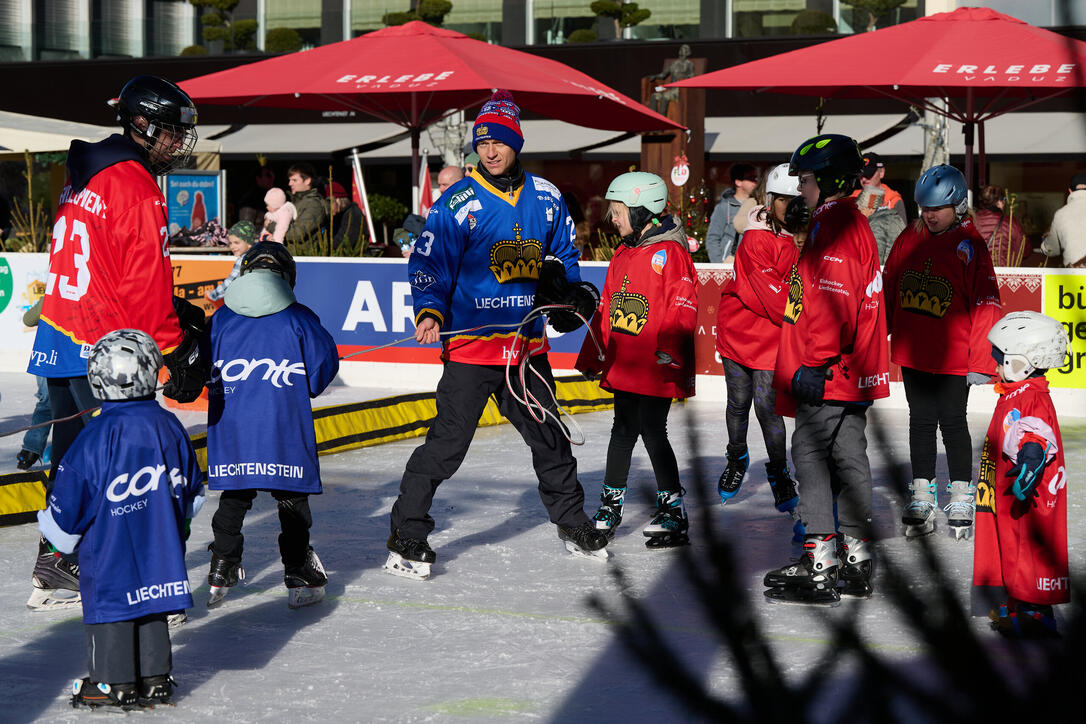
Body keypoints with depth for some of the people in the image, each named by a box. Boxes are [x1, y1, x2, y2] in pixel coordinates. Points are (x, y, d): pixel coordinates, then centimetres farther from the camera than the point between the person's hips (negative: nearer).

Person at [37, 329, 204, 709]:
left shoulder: (94, 438, -16)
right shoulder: (169, 427, 0)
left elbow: (69, 505, -10)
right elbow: (192, 493, 12)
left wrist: (53, 530, 9)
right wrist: (173, 521, 30)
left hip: (110, 553, -5)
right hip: (159, 551, 5)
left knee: (109, 607, 5)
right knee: (150, 607, 15)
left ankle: (114, 683, 10)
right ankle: (154, 678, 20)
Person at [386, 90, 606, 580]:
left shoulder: (545, 199, 7)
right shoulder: (459, 203, -7)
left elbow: (563, 255, 22)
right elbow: (429, 263, -6)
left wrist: (572, 292, 6)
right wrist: (430, 312, -21)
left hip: (528, 346, 5)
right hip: (471, 343, -5)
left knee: (551, 439, 16)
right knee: (447, 444, -10)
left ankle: (572, 525, 35)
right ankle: (406, 536, 0)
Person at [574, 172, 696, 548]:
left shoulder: (670, 253, -11)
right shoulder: (623, 255, 14)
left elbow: (682, 310, -17)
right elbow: (606, 309, 19)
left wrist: (669, 352, -25)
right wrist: (593, 356, 19)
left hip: (656, 368, -8)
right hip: (623, 365, 8)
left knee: (652, 431, -5)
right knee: (623, 431, 15)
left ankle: (673, 508, 5)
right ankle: (610, 506, 25)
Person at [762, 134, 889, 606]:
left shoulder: (833, 227, -14)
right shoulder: (851, 223, 20)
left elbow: (834, 302, -23)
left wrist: (816, 363, -24)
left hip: (828, 373, -11)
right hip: (850, 373, 11)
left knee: (810, 453, -9)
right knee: (848, 458, 12)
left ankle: (819, 567, -10)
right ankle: (855, 561, 17)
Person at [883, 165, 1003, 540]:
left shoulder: (970, 245, -9)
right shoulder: (909, 240, 4)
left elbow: (985, 302, -10)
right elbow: (888, 291, 13)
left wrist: (981, 362, -13)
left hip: (952, 357, -4)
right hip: (911, 351, 4)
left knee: (952, 423, 4)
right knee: (921, 421, 12)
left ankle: (961, 499, 17)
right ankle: (922, 499, 20)